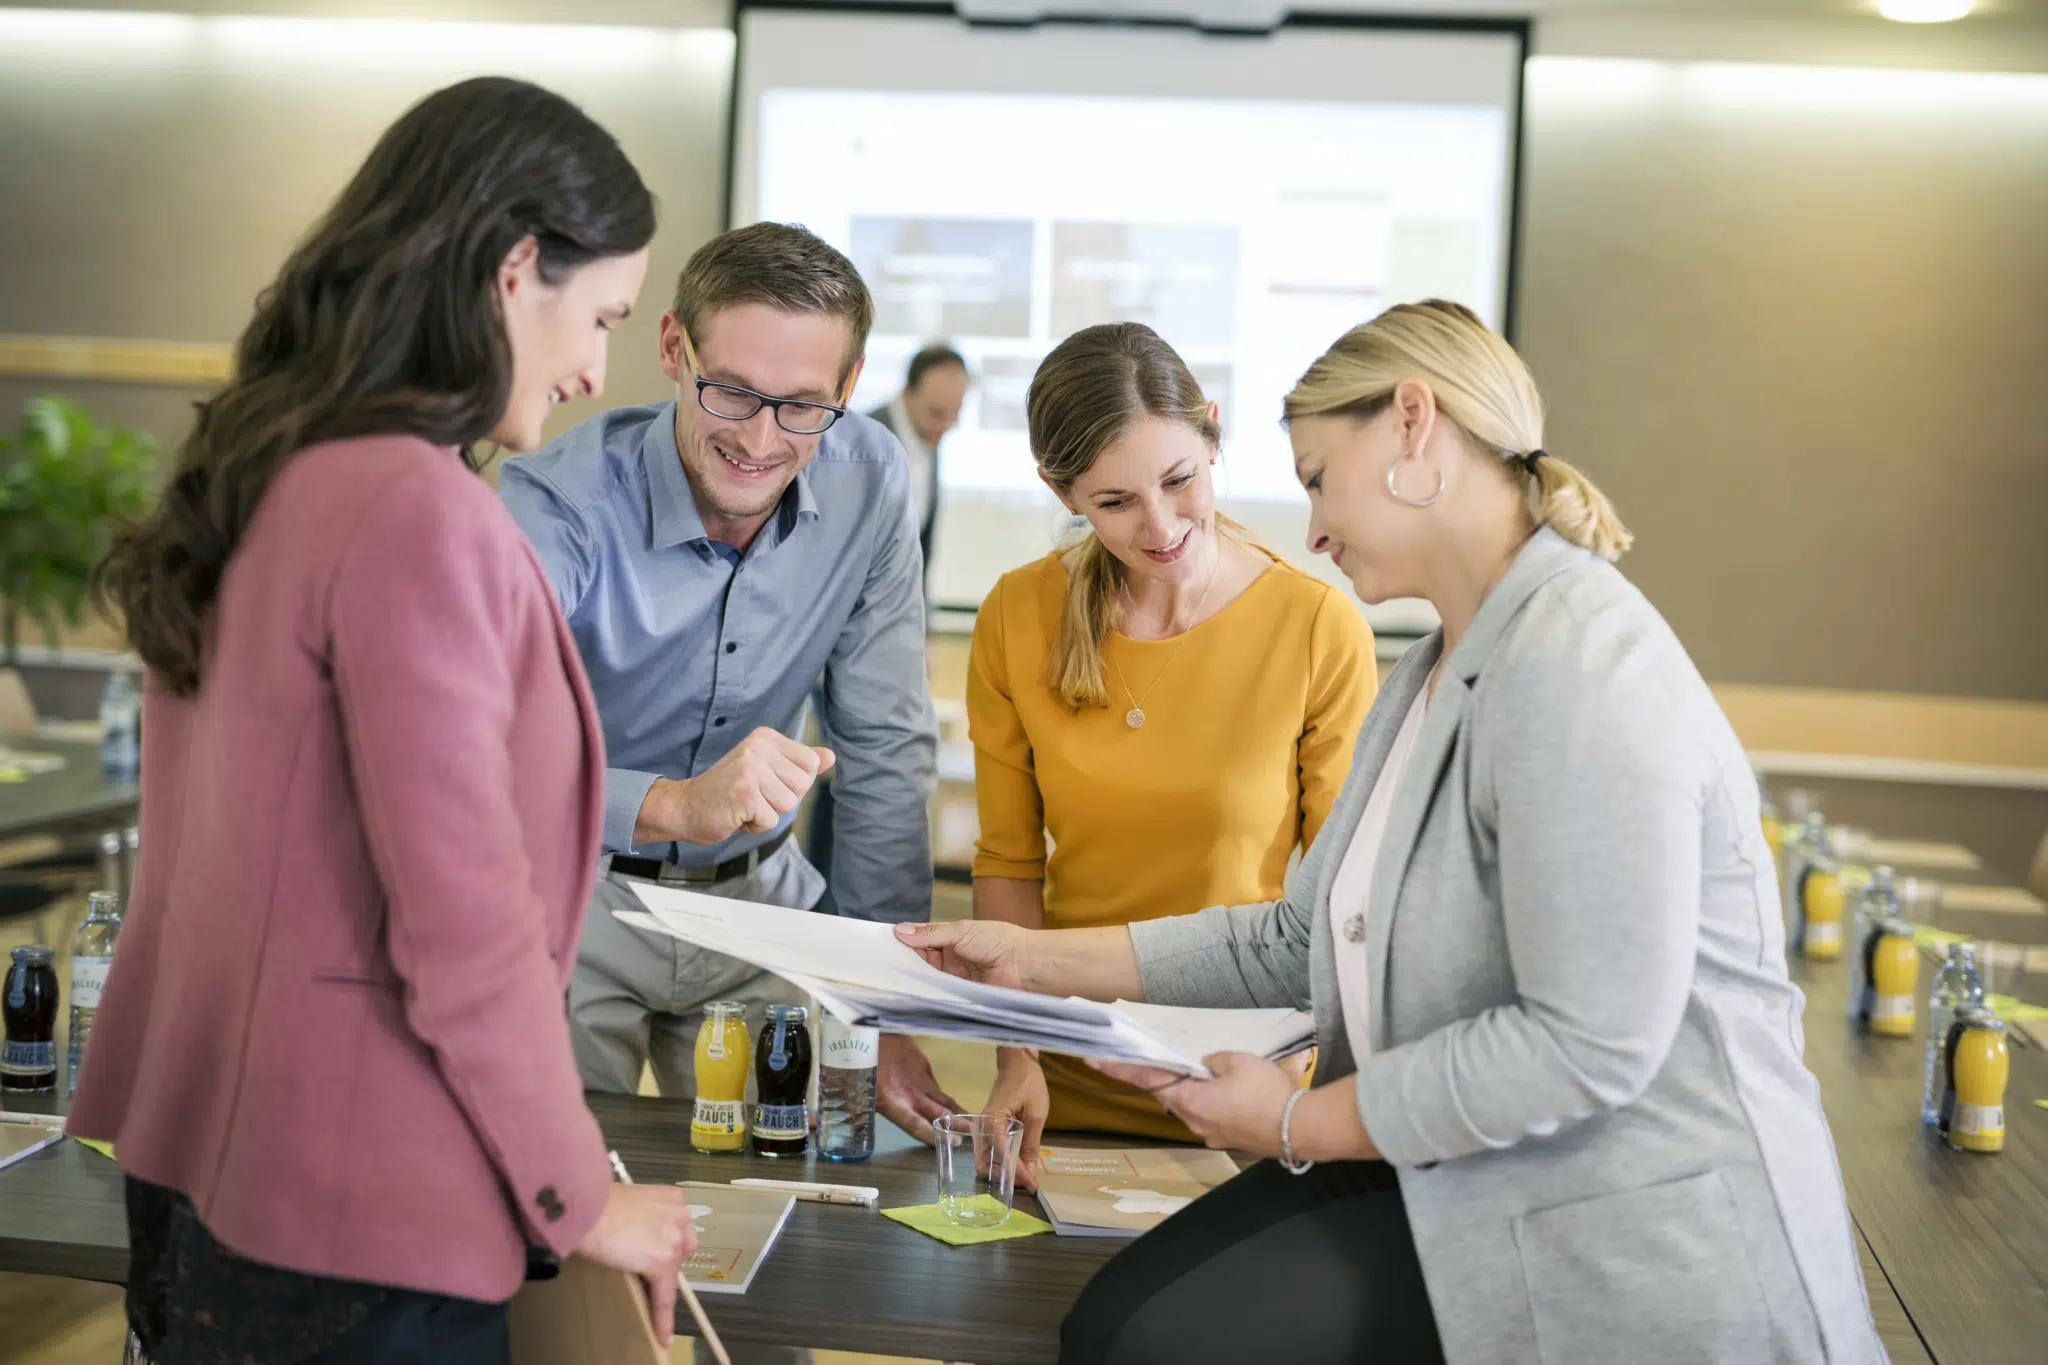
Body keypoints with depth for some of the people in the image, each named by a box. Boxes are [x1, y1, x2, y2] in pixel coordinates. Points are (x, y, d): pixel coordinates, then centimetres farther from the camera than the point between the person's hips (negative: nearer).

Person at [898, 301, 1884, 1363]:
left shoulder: (1579, 667, -19)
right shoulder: (1431, 677, 14)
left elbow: (1588, 1041, -25)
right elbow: (1302, 941, 14)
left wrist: (1302, 1124, -14)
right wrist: (1037, 960, 10)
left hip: (1639, 1259, -9)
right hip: (1453, 1182, 9)